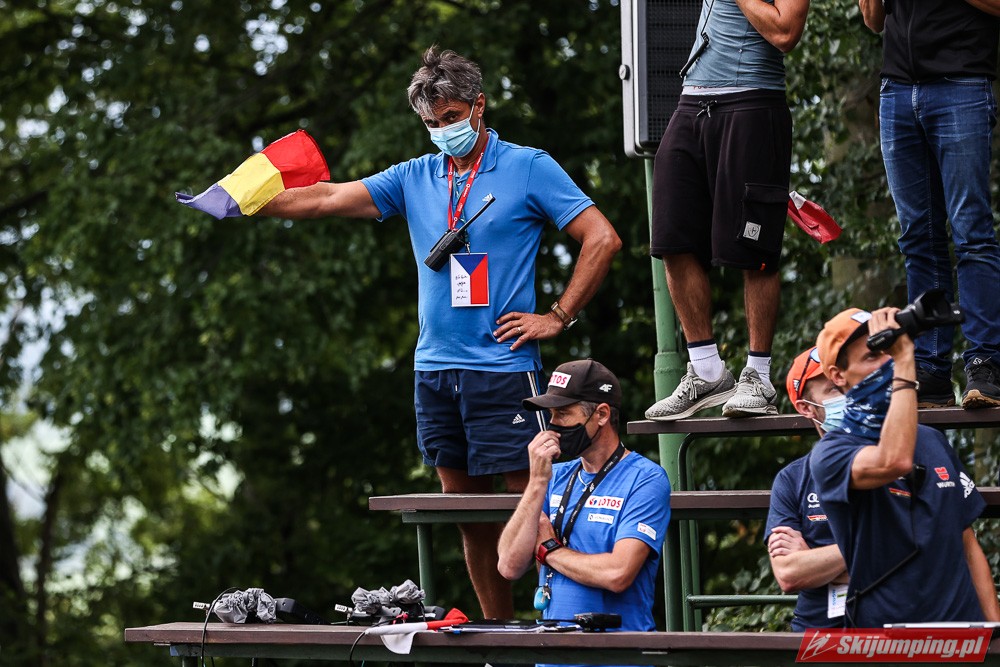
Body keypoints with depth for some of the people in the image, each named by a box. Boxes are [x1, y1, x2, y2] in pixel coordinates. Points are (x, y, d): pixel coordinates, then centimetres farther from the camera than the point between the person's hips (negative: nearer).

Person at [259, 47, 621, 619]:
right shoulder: (416, 178, 13)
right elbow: (327, 199, 8)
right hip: (434, 368, 5)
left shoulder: (528, 168, -1)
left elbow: (603, 239, -4)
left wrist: (559, 317, -7)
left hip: (502, 366, -5)